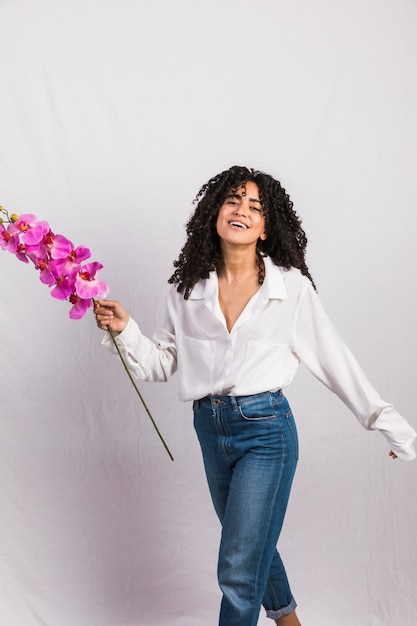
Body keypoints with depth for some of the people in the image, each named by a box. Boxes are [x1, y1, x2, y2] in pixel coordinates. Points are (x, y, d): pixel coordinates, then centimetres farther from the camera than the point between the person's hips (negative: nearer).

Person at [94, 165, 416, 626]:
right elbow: (163, 361, 6)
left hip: (265, 429, -4)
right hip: (210, 427, 5)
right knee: (252, 543, 25)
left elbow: (334, 360, -3)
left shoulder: (291, 287, -8)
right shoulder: (188, 288, 1)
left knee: (238, 571, -3)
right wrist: (124, 328, -10)